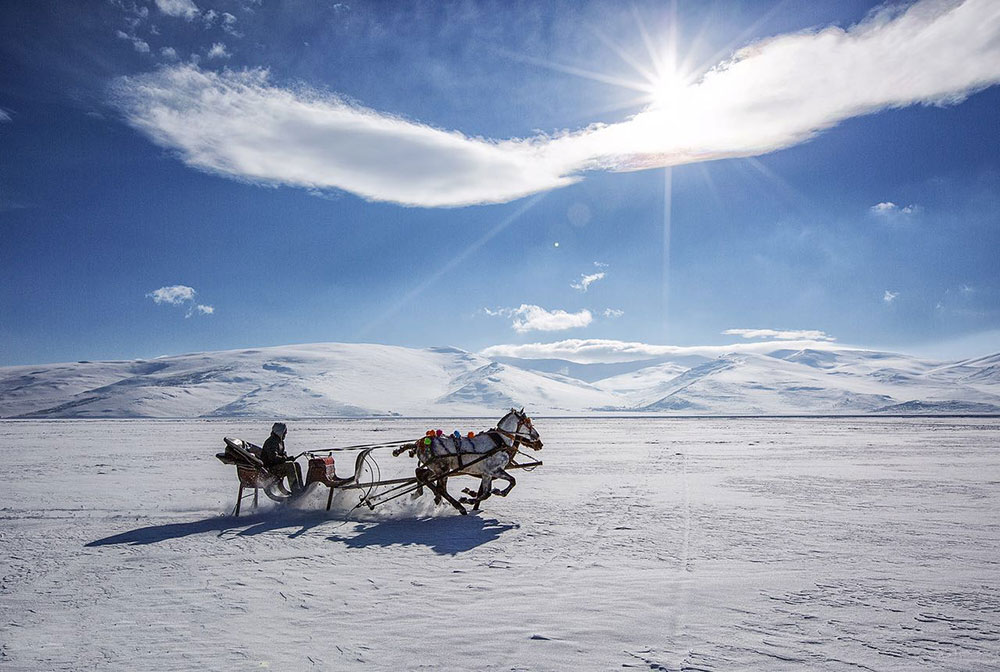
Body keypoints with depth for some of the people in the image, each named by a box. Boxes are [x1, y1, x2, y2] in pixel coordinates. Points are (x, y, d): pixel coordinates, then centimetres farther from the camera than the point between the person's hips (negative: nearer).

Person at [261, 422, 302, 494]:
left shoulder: (280, 441, 15)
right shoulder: (271, 442, -17)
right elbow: (273, 457, -28)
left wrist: (288, 458, -2)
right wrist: (287, 458, -24)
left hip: (277, 464, 10)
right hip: (269, 468, -10)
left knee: (296, 464, 1)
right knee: (290, 465, -26)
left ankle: (300, 488, 0)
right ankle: (295, 490, -29)